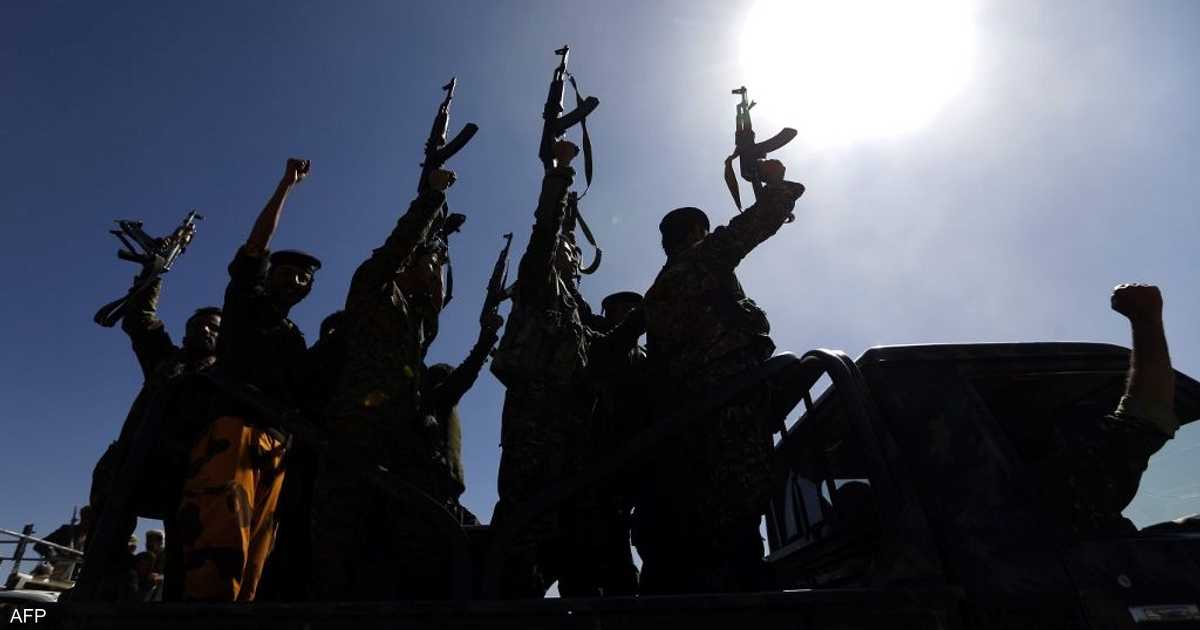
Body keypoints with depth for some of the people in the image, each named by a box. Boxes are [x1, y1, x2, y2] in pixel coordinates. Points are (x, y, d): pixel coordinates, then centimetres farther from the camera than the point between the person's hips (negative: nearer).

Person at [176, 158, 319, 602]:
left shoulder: (296, 341, 30)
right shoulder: (246, 303, 18)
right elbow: (256, 244, 8)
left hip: (275, 445, 6)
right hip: (233, 430, -5)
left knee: (254, 557, -2)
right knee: (220, 542, -24)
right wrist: (286, 185, 8)